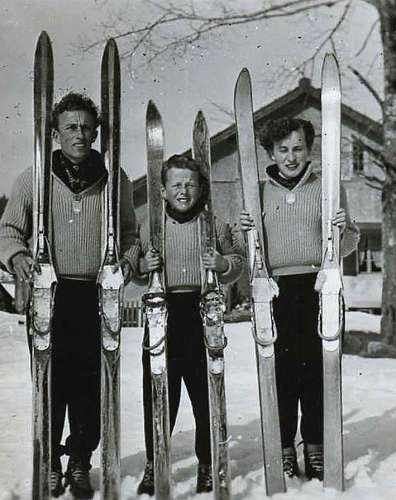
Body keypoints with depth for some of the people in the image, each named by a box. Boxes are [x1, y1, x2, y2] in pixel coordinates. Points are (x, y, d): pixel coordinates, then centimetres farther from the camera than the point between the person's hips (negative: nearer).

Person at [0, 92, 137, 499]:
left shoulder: (114, 179, 10)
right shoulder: (33, 178, 6)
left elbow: (128, 233, 18)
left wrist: (127, 260, 0)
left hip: (98, 295, 1)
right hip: (49, 293, -1)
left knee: (89, 382, 1)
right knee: (50, 380, 0)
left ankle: (80, 460, 17)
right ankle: (50, 461, 16)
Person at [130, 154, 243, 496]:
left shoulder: (215, 225, 7)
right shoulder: (150, 227, 10)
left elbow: (237, 266, 11)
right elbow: (135, 274, 15)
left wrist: (224, 265, -9)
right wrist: (142, 267, -7)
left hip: (201, 312, -1)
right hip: (162, 313, 1)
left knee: (205, 391, 2)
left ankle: (207, 464, 19)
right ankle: (154, 464, 19)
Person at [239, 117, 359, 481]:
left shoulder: (328, 188, 10)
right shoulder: (258, 192, 11)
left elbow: (348, 246, 13)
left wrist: (344, 230, -9)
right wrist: (244, 232, -6)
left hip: (317, 288, 0)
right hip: (274, 291, 0)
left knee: (316, 368, 0)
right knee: (280, 370, -1)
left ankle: (315, 448, 14)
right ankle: (285, 451, 11)